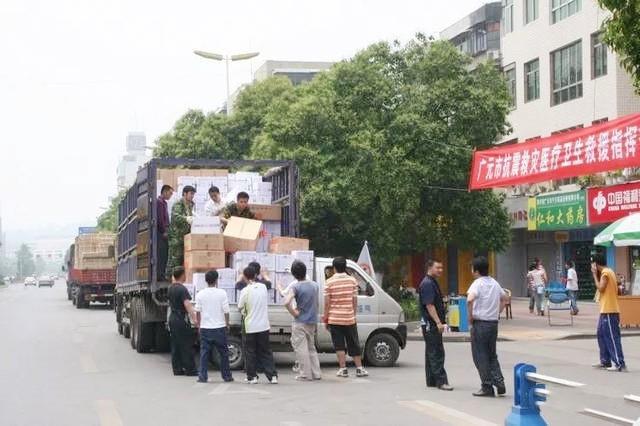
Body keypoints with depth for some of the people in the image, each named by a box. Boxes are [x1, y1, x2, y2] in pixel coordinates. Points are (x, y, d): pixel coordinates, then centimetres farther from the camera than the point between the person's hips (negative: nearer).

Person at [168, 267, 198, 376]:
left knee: (175, 346, 10)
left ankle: (177, 369, 12)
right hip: (181, 319, -8)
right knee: (186, 346, -4)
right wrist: (194, 318, -37)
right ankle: (190, 370, -2)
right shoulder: (182, 289, -17)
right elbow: (187, 305, -29)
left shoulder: (171, 288, 9)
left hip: (172, 317, 8)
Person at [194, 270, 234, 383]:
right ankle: (226, 376, 15)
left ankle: (202, 376, 1)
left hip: (205, 328, 1)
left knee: (204, 353, 5)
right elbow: (226, 311, -4)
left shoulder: (200, 294, -1)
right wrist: (227, 324, 10)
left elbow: (198, 311, 4)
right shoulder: (222, 293, -7)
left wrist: (199, 325, 16)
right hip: (219, 327, -1)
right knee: (223, 353, 10)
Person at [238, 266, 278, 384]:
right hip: (264, 325, 4)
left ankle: (252, 377, 10)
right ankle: (272, 376, 5)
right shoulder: (263, 287, 0)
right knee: (266, 352, 11)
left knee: (250, 352, 9)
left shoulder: (245, 291, -13)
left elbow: (240, 307, -4)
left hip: (250, 326, -4)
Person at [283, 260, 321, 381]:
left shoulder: (296, 287, -13)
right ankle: (316, 373, 16)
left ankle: (306, 374, 1)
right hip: (312, 321, 6)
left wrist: (294, 313, -12)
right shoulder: (315, 285, 5)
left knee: (301, 348, 1)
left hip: (300, 322, -6)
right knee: (312, 348, 17)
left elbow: (287, 302, -27)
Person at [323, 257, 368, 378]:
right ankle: (359, 369, 12)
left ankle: (343, 369, 0)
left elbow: (327, 302, -6)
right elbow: (355, 300, 1)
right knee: (354, 345, 10)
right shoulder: (352, 280, 0)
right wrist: (354, 314, 12)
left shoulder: (329, 282, -6)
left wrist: (325, 318, 2)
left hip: (334, 319, -2)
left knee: (339, 345, 3)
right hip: (349, 318, 2)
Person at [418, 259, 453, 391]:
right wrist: (438, 322, -24)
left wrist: (441, 322, 21)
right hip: (430, 323, -11)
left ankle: (431, 381, 19)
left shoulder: (433, 283, 17)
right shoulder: (427, 284, -15)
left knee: (431, 352, 13)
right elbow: (429, 305, -21)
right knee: (436, 353, -11)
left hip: (434, 324, 11)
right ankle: (441, 381, -11)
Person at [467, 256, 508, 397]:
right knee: (492, 355, 18)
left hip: (480, 323, -7)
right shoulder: (494, 283, 11)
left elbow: (470, 299, -30)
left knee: (480, 356, 3)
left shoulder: (478, 283, -13)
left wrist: (470, 316, -17)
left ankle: (487, 387, 4)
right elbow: (505, 298, 25)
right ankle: (499, 382, 6)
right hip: (493, 322, 7)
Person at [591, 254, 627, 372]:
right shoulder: (607, 271, 16)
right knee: (601, 335, 16)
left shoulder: (605, 272, -13)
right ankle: (605, 361, 21)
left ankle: (619, 364, -13)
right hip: (606, 310, 10)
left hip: (609, 311, -10)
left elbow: (601, 288, -17)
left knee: (612, 337, -11)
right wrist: (597, 274, 11)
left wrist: (595, 275, -8)